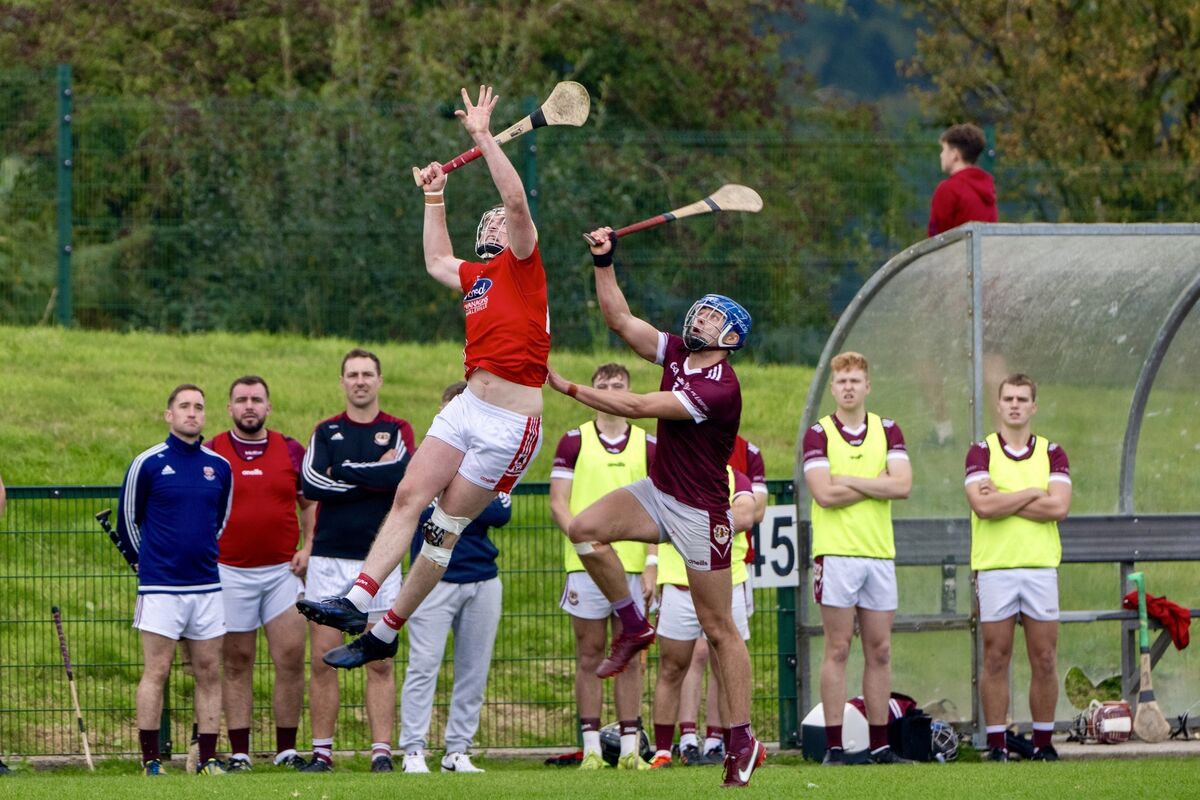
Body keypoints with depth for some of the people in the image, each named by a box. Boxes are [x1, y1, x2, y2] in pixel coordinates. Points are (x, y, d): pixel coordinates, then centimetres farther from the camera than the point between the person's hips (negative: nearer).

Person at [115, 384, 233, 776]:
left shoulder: (219, 467, 8)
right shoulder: (148, 463, -3)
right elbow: (127, 520, 6)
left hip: (207, 585, 4)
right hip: (161, 587, -4)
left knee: (209, 673, 4)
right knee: (157, 672, -5)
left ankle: (208, 759, 7)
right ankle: (150, 760, -1)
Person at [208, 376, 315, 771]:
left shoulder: (291, 451, 8)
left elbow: (310, 503, 15)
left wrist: (308, 547, 2)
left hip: (283, 570, 1)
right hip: (230, 571, -1)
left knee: (291, 657, -5)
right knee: (237, 663, 3)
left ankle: (287, 749, 4)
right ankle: (239, 752, 5)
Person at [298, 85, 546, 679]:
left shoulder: (521, 265, -1)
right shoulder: (475, 276, 20)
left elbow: (516, 200, -17)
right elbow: (436, 262, 43)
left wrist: (483, 137, -13)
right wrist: (435, 198, 43)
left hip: (510, 423, -7)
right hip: (468, 405, 7)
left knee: (445, 525, -3)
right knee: (409, 498, -5)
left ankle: (387, 631, 0)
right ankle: (357, 601, -9)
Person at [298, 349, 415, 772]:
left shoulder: (398, 430, 7)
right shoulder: (326, 431, 10)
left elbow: (402, 472, -15)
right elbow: (311, 483, -6)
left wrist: (343, 471, -9)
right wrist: (375, 477, -8)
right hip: (329, 559, 1)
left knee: (380, 662, -2)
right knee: (323, 659, -1)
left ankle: (382, 751, 0)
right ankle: (322, 751, 3)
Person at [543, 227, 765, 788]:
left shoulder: (719, 389, -23)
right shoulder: (675, 353, 2)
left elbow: (639, 407, -25)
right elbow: (620, 320, 4)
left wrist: (568, 388, -20)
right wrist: (604, 262, -8)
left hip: (700, 513, -8)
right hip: (656, 494, 8)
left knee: (719, 629, -4)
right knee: (585, 530, -17)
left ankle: (743, 741, 1)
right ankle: (633, 627, 1)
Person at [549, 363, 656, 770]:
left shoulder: (648, 446, 9)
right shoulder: (573, 442, 4)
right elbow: (558, 503, 0)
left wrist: (652, 563, -3)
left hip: (633, 565, 2)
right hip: (585, 565, -2)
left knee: (630, 657, 3)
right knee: (589, 657, 0)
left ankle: (630, 748, 5)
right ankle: (591, 748, 3)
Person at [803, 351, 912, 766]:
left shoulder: (888, 431, 10)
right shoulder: (818, 434, 0)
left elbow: (903, 485, -4)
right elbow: (825, 494, -13)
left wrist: (850, 481, -9)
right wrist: (878, 484, -5)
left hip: (879, 552, 4)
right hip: (836, 553, -4)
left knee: (879, 651, 5)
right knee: (838, 650, -4)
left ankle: (879, 745, 9)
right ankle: (834, 747, -4)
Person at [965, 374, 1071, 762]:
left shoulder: (1052, 453, 9)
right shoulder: (981, 452, 4)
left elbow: (1059, 507, -7)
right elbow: (982, 506, -12)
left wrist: (1004, 502, -8)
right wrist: (1032, 493, -6)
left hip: (1041, 567, 2)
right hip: (994, 567, -1)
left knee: (1044, 660, 1)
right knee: (996, 660, 0)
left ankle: (1043, 742, 8)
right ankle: (997, 743, 4)